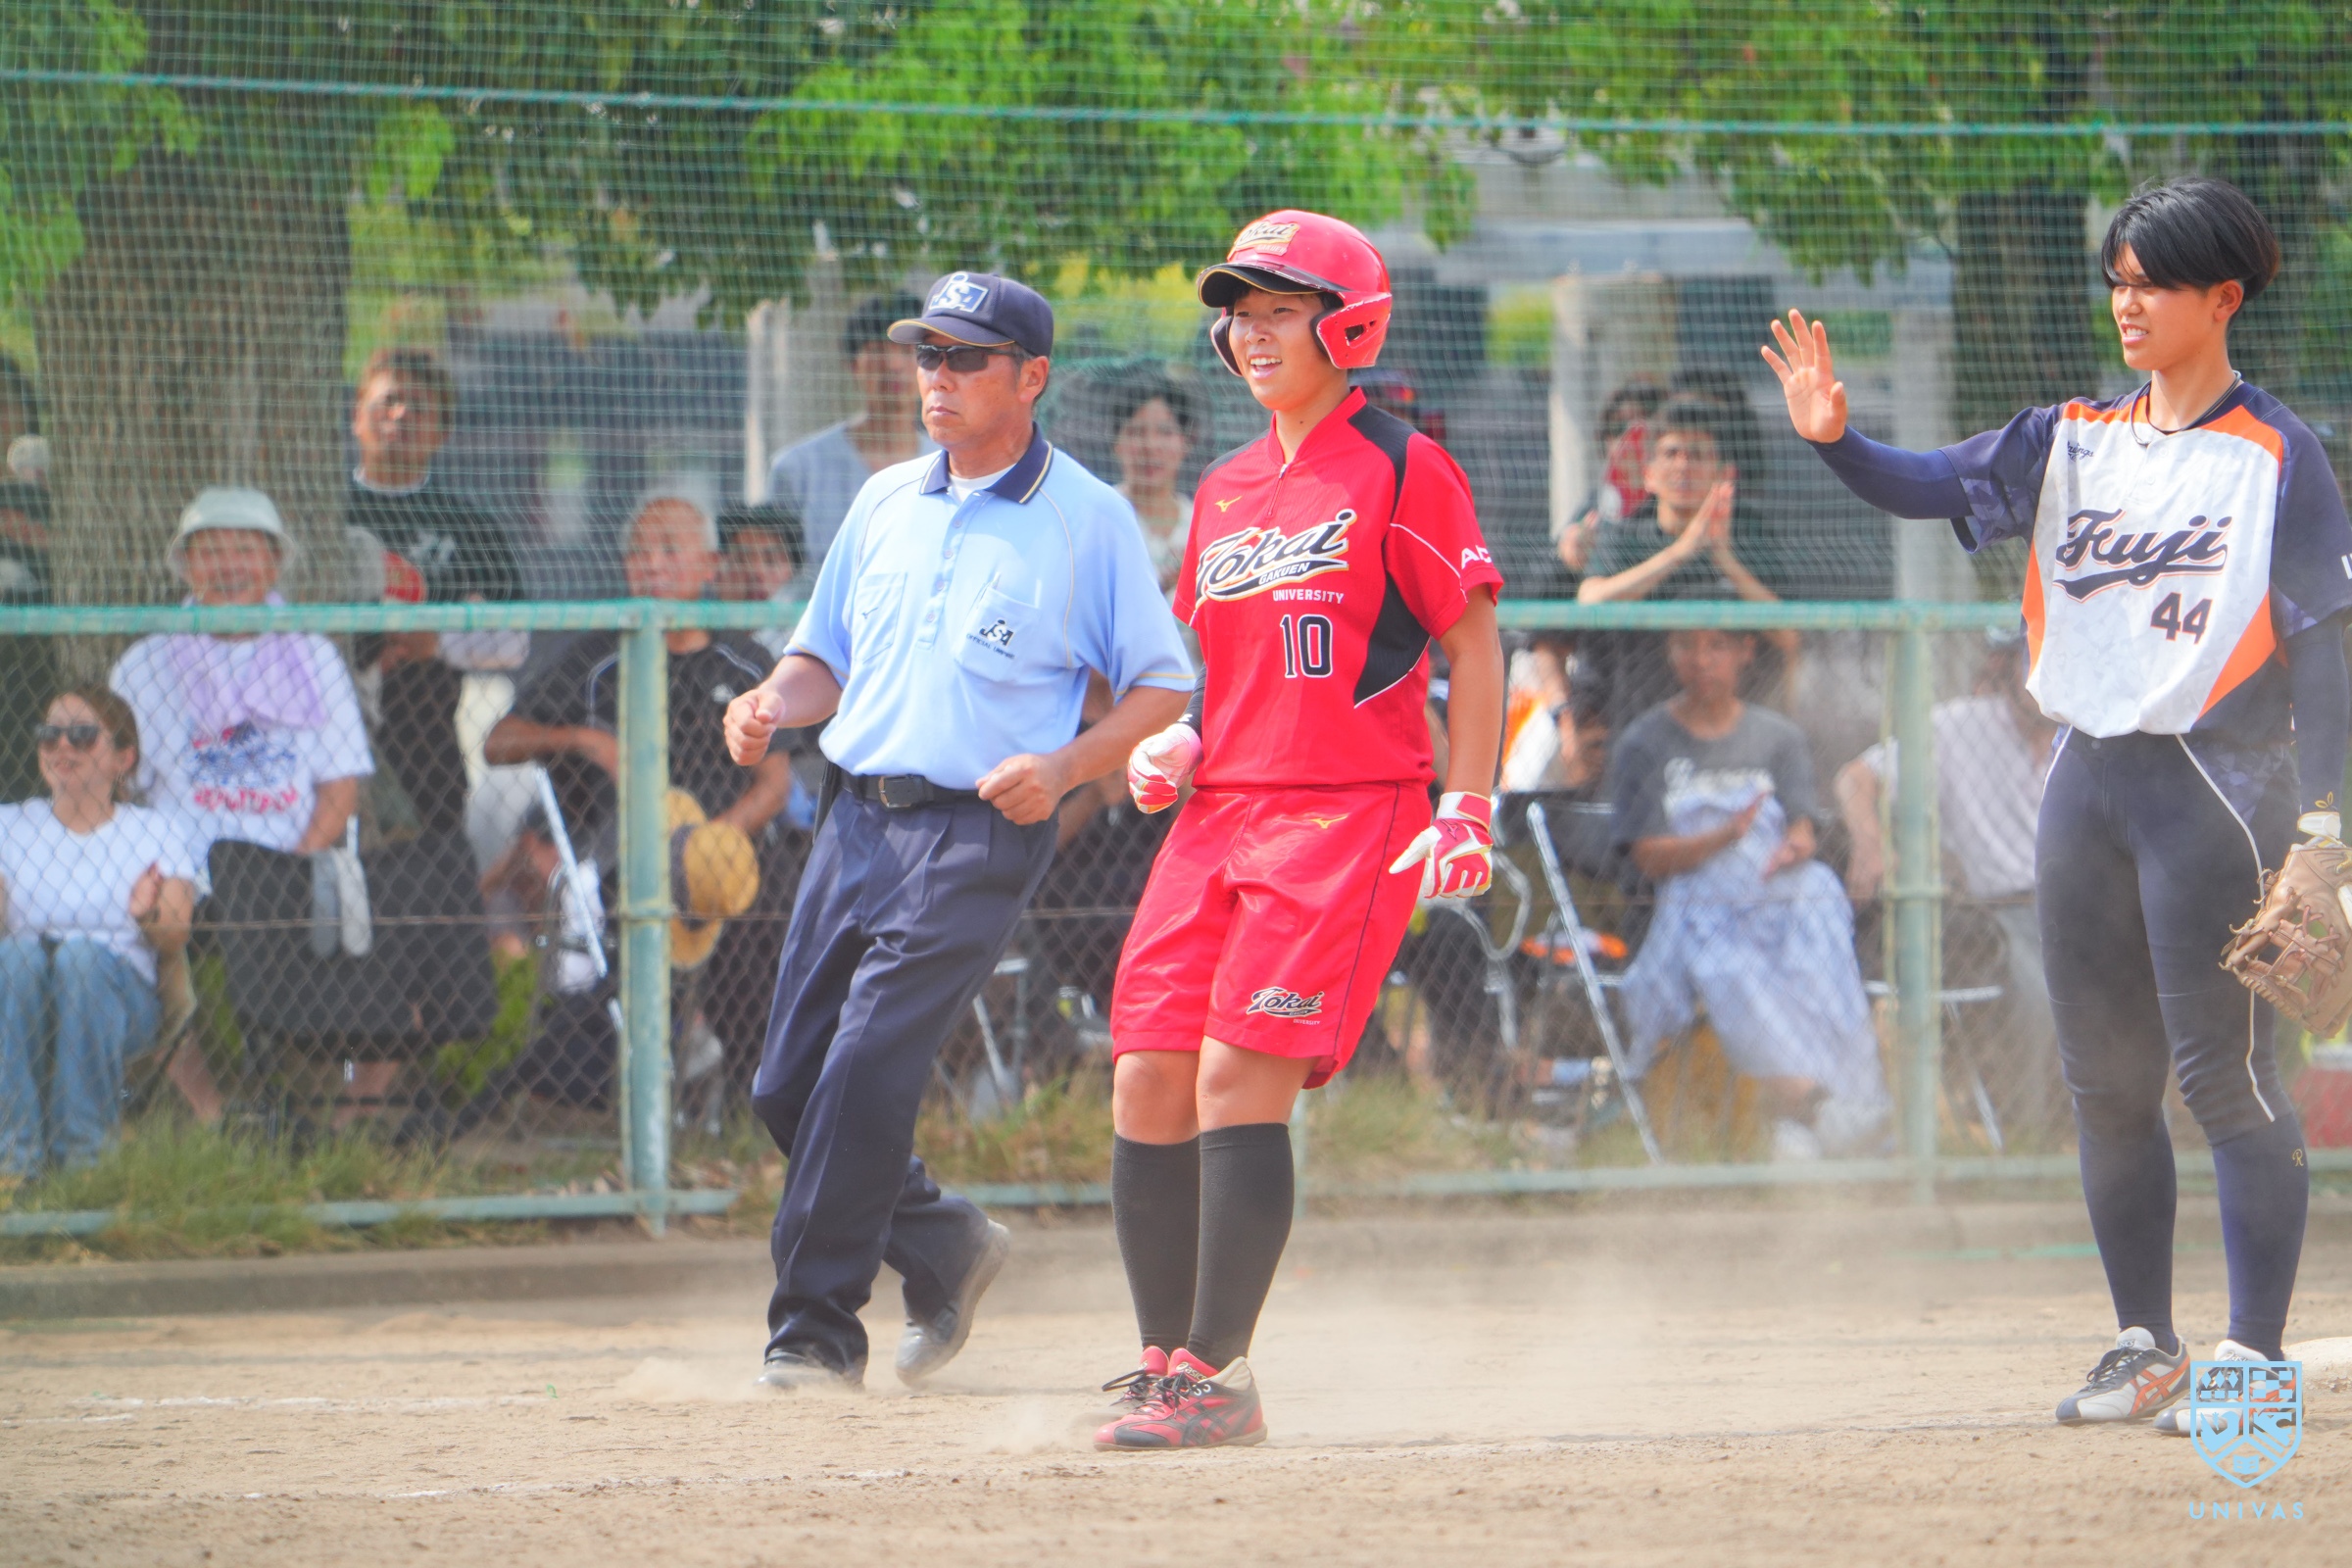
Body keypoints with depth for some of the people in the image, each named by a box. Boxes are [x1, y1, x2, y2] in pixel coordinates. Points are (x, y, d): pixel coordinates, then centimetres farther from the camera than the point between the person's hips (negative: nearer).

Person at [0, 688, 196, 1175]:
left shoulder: (153, 832, 10)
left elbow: (175, 938, -2)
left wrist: (150, 917, -25)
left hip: (122, 996, -1)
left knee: (82, 955, -34)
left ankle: (86, 1147, -28)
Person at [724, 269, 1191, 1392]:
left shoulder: (1088, 519, -1)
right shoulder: (886, 502, 16)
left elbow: (1163, 689, 0)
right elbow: (827, 657, 23)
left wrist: (1063, 766, -16)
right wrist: (772, 703, 0)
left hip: (980, 831, -6)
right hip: (858, 820, 6)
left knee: (866, 1071, -16)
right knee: (788, 1085, 3)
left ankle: (814, 1330, -9)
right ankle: (943, 1250, 26)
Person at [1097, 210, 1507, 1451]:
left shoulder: (1400, 470, -3)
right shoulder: (1225, 491, 18)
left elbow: (1474, 646, -3)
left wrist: (1465, 812, -11)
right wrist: (1178, 747, 6)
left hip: (1353, 813, -7)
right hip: (1221, 811, 7)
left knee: (1240, 1079, -17)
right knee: (1147, 1082, -1)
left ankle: (1216, 1378, -14)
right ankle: (1166, 1366, 9)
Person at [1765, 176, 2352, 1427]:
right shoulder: (2073, 441, 12)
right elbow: (1928, 487, 2)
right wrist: (1834, 440, -18)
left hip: (2213, 782, -6)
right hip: (2087, 782, 6)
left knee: (2224, 1075, -8)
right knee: (2105, 1079, 9)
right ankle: (2146, 1345, 19)